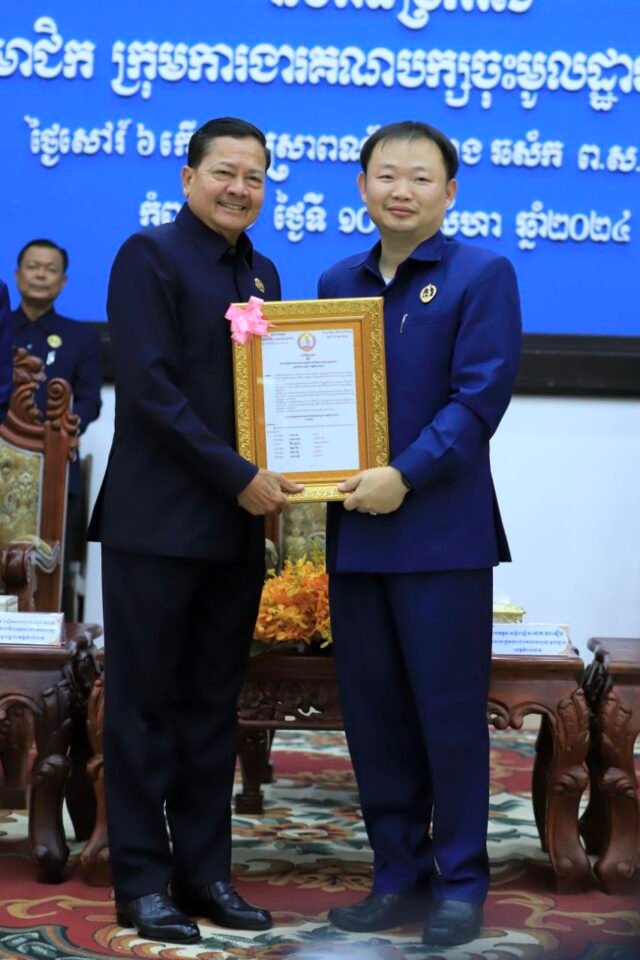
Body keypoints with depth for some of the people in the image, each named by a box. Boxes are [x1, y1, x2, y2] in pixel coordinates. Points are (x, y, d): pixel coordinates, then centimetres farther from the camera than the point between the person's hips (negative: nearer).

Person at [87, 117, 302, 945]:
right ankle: (142, 881, 10)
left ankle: (204, 872, 19)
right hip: (158, 524, -6)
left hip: (237, 525, 7)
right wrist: (239, 477, -16)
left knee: (214, 706, 11)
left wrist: (276, 480, 1)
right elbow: (150, 386, -14)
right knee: (144, 704, 1)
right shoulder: (149, 256, -6)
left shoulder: (262, 273, 16)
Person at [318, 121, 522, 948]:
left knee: (450, 712, 1)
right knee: (373, 715, 10)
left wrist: (405, 476, -19)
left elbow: (481, 395, -12)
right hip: (354, 532, 6)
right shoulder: (338, 282, 13)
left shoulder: (481, 276, -3)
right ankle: (399, 876, 23)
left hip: (441, 531, -5)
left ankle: (460, 885, 15)